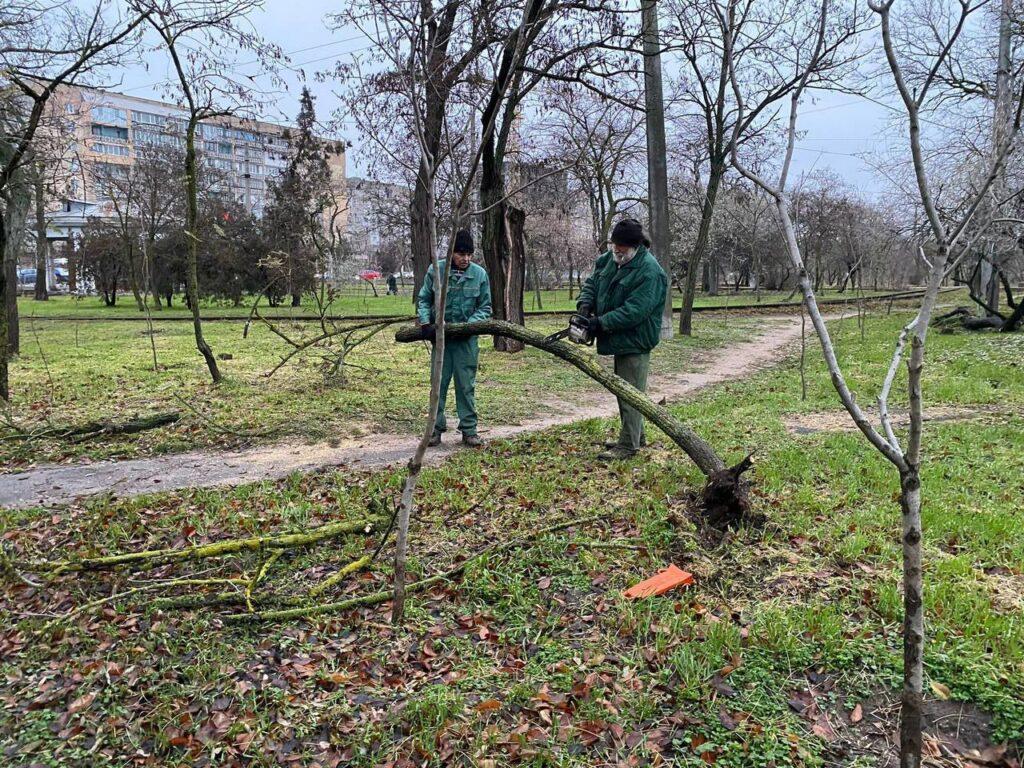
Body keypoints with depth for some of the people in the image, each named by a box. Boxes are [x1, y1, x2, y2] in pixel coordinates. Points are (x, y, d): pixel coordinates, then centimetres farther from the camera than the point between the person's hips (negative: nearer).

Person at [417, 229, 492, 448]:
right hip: (440, 336, 0)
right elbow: (423, 299, 6)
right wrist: (425, 323, -9)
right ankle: (436, 428, 19)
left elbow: (485, 308, 3)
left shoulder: (480, 274, -3)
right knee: (438, 384, 8)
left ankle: (469, 430, 15)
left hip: (466, 338, 0)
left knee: (466, 386, 5)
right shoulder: (436, 270, -4)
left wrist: (470, 324, -13)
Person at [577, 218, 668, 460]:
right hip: (619, 340, 9)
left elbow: (633, 311, -27)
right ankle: (636, 437, 32)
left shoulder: (649, 271, -21)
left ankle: (628, 445, 5)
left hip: (635, 342, -9)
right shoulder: (610, 259, 5)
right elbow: (592, 282, 13)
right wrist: (585, 304, -7)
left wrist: (601, 322, -24)